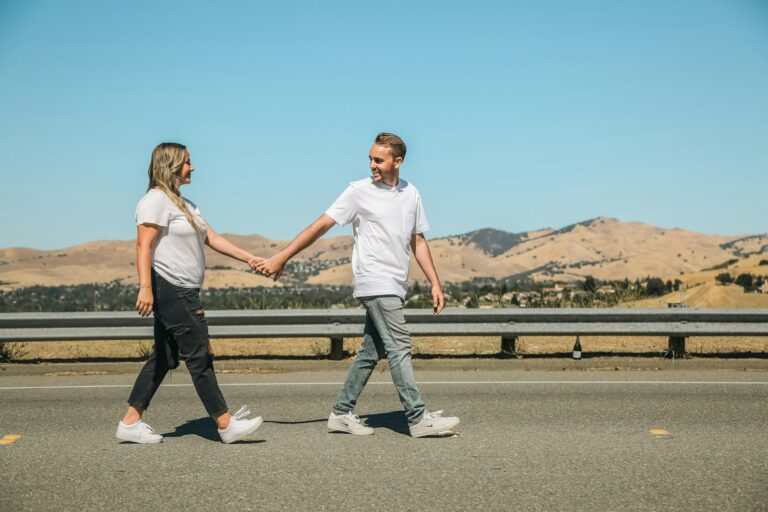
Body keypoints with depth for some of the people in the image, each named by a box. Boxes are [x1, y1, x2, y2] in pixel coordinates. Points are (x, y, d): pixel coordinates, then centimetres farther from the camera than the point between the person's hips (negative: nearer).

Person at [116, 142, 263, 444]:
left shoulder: (183, 203, 23)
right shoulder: (156, 200, -9)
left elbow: (212, 238, 19)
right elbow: (144, 246, -17)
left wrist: (248, 258, 14)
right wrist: (145, 287, -26)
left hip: (183, 293, 10)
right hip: (170, 289, -10)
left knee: (164, 359, 11)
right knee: (200, 357, -6)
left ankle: (130, 422, 17)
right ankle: (225, 424, 1)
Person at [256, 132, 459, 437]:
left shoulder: (411, 194, 12)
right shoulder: (359, 191, -3)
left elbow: (418, 242, 17)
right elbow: (320, 226, -4)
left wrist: (435, 283, 11)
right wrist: (281, 258, -7)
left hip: (395, 287, 6)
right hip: (375, 284, -6)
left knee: (371, 352, 9)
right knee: (399, 348, -8)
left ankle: (342, 413, 18)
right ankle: (418, 418, -3)